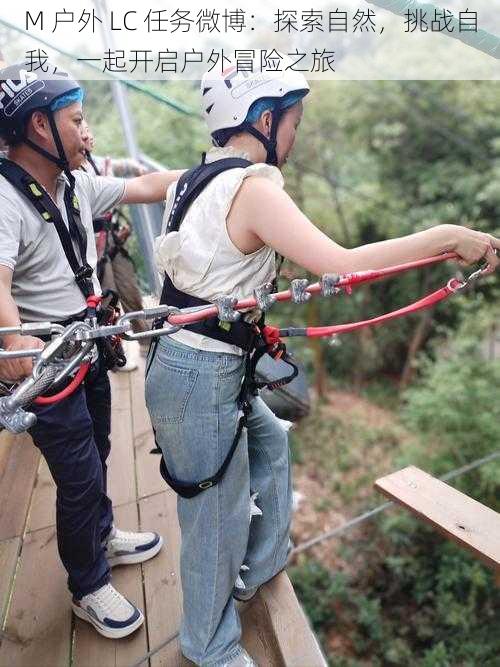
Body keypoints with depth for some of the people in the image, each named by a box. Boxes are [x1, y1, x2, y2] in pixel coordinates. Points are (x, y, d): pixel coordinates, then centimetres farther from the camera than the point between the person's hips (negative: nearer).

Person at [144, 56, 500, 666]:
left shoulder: (198, 177, 8)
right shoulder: (252, 186, -19)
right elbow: (340, 265, -26)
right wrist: (448, 237, -17)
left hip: (182, 358, 10)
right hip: (202, 377, -10)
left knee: (271, 443, 28)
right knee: (216, 518, 10)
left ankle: (257, 567, 48)